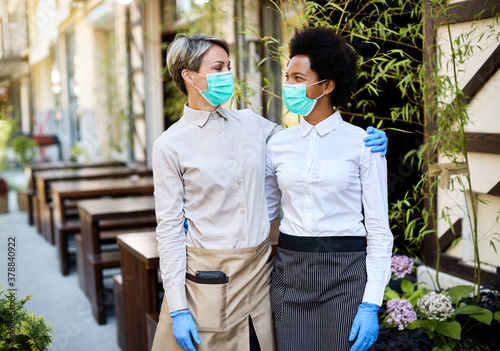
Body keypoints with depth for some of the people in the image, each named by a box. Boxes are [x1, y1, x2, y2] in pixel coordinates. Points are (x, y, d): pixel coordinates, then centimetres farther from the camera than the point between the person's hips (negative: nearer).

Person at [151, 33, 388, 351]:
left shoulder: (250, 123, 6)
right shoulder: (170, 145, -6)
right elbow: (170, 228, -7)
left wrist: (367, 141, 0)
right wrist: (177, 308, -11)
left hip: (259, 270, 4)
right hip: (207, 278, -4)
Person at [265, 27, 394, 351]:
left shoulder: (363, 144, -5)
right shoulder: (279, 144, 5)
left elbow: (379, 229, -5)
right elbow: (262, 211, 15)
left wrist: (371, 304, -10)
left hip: (345, 274, -3)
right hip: (290, 273, 3)